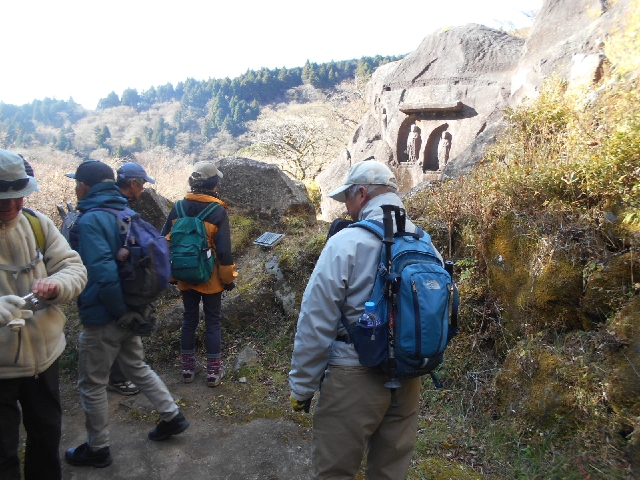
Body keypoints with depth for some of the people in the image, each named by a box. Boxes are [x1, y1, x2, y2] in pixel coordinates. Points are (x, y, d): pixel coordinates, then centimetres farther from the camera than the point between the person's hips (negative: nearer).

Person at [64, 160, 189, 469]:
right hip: (128, 311, 8)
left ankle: (97, 449, 28)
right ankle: (172, 417, 32)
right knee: (137, 368, 24)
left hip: (102, 318, -8)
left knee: (92, 384, 11)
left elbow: (103, 272, -28)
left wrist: (121, 310, -18)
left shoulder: (90, 219, -19)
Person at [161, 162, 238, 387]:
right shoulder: (218, 212, -15)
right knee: (213, 322, 8)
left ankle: (188, 367, 26)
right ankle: (214, 371, 16)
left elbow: (165, 241, 2)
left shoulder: (178, 208, -2)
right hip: (210, 278, -4)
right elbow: (224, 249, -17)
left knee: (189, 320, 16)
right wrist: (229, 277, -5)